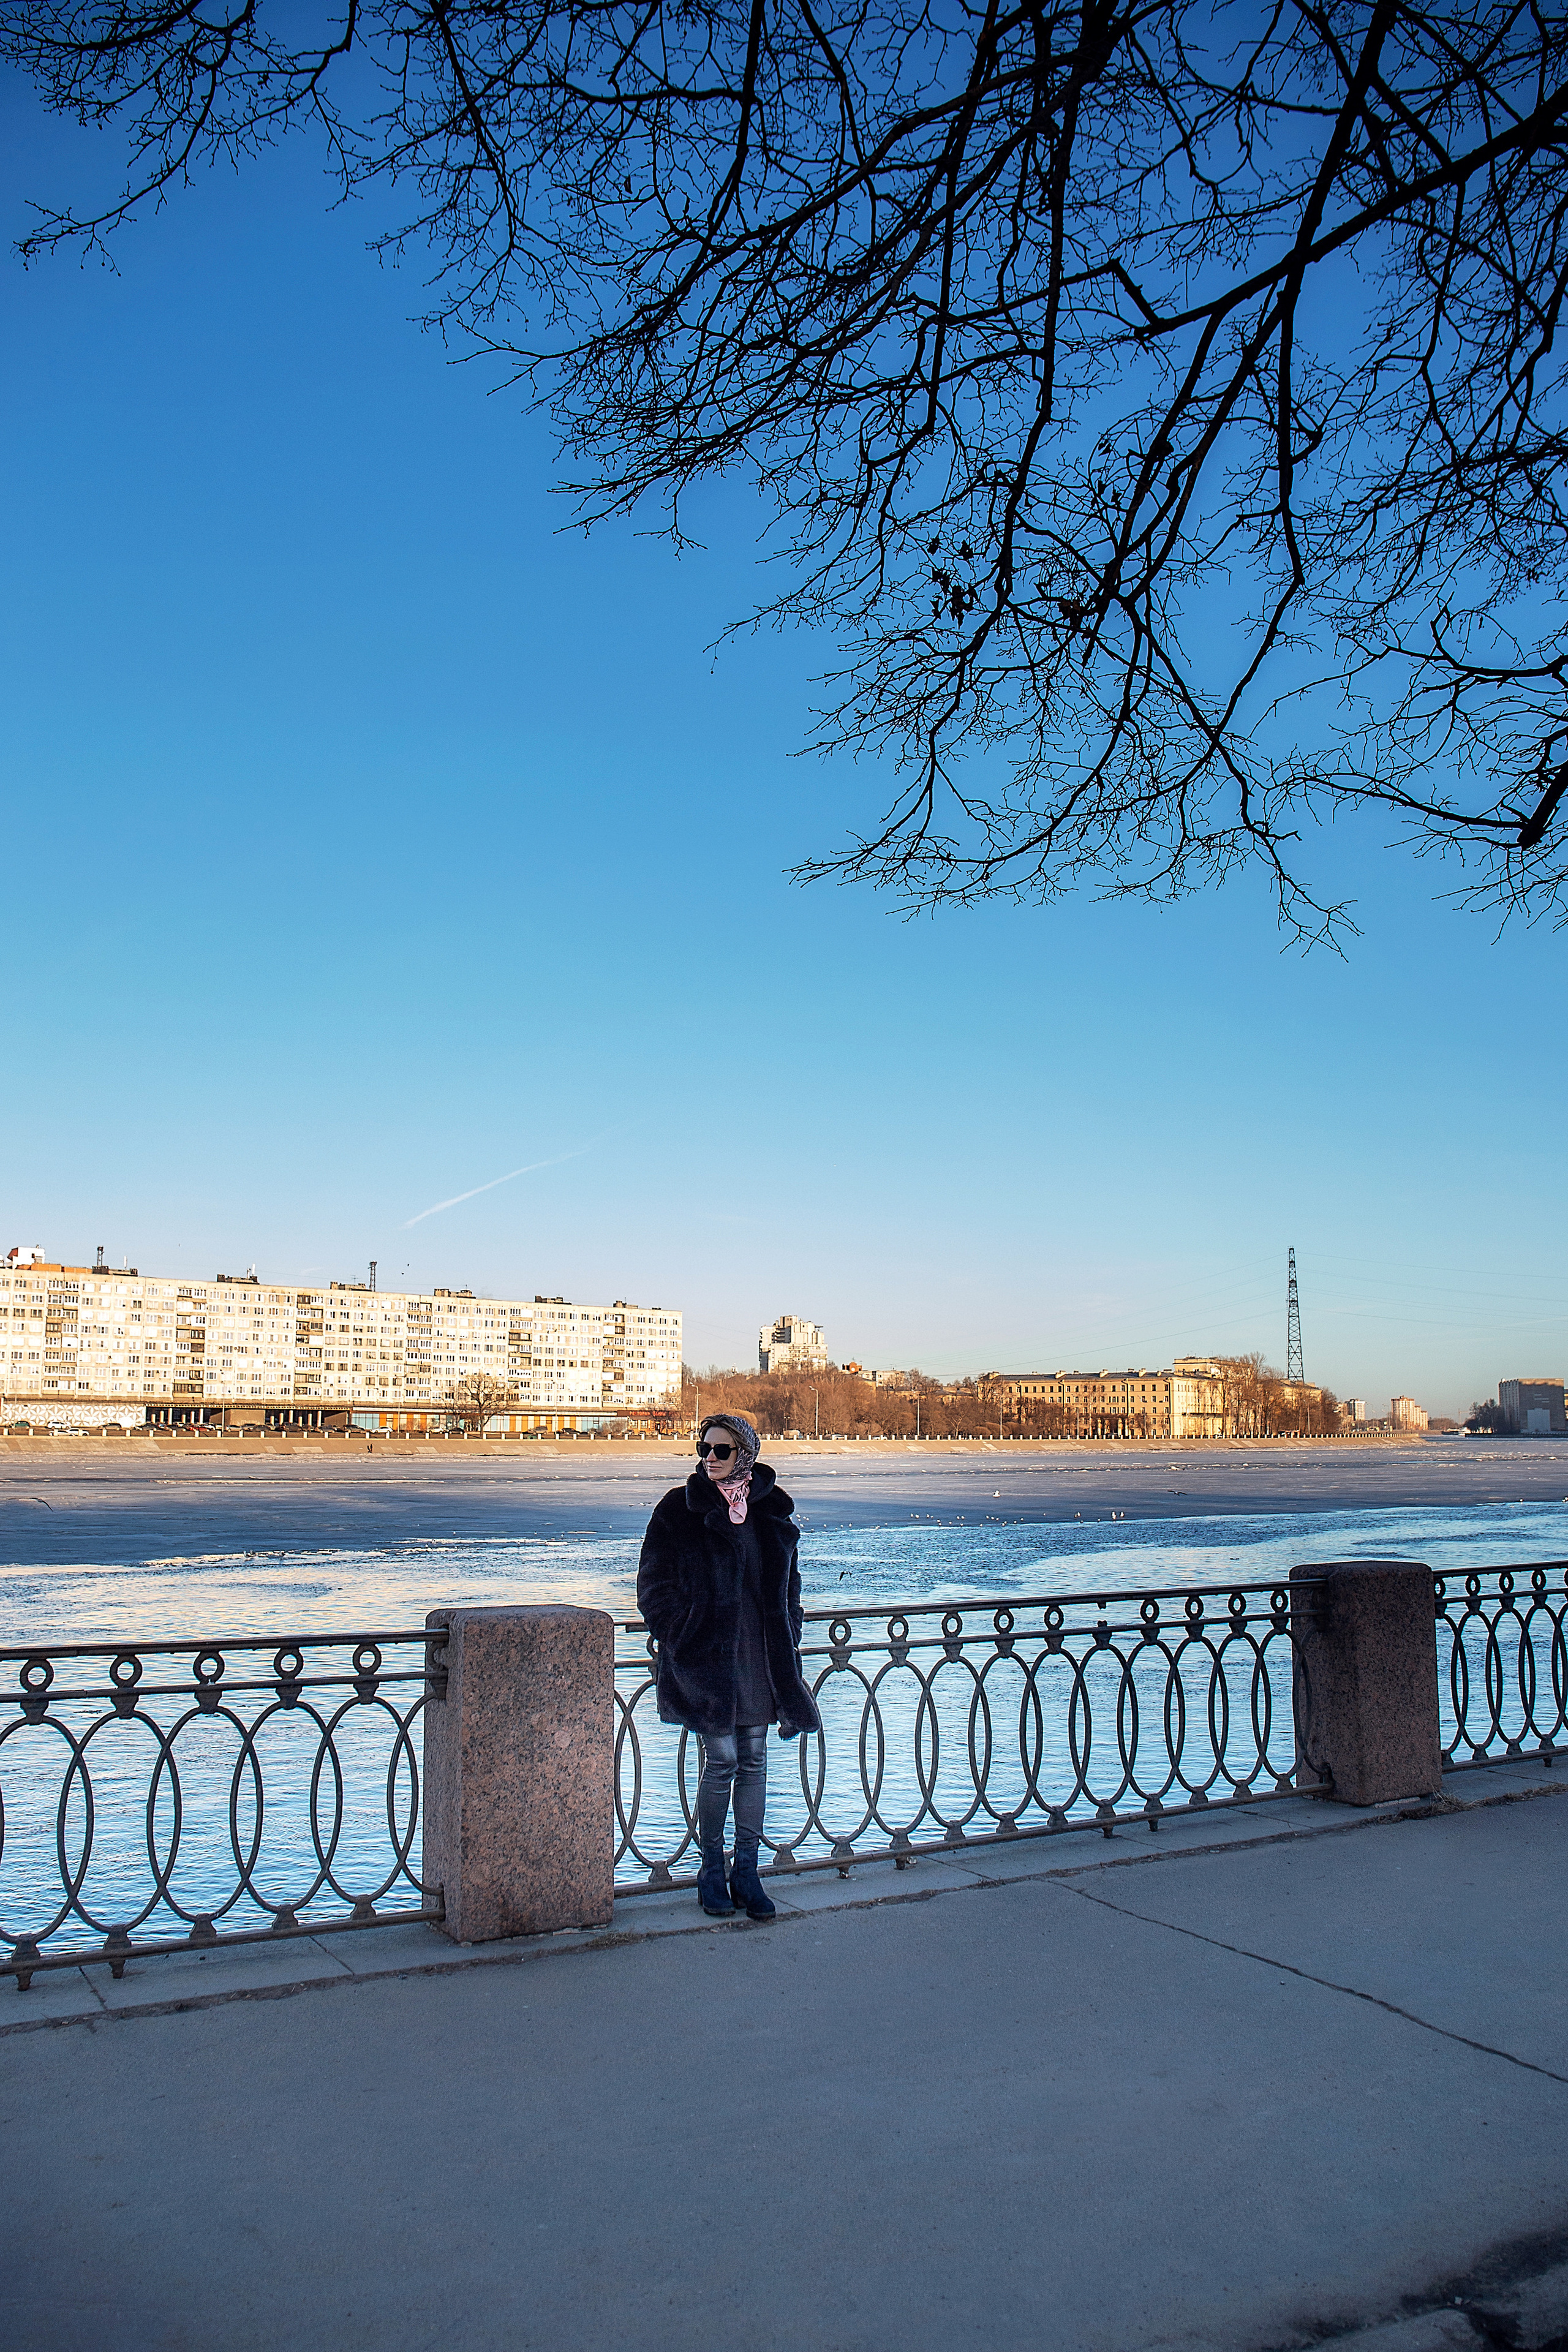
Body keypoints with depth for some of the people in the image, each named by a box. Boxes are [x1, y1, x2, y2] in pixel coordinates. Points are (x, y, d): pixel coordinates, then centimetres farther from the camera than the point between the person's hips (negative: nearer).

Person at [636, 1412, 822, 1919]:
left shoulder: (771, 1510, 6)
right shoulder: (680, 1510, -4)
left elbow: (788, 1585, 14)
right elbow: (654, 1583, -2)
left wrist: (786, 1647, 8)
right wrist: (684, 1639, -9)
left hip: (762, 1657, 4)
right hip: (708, 1657, -3)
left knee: (754, 1762, 8)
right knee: (722, 1761, -2)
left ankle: (746, 1872, 18)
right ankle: (712, 1871, 15)